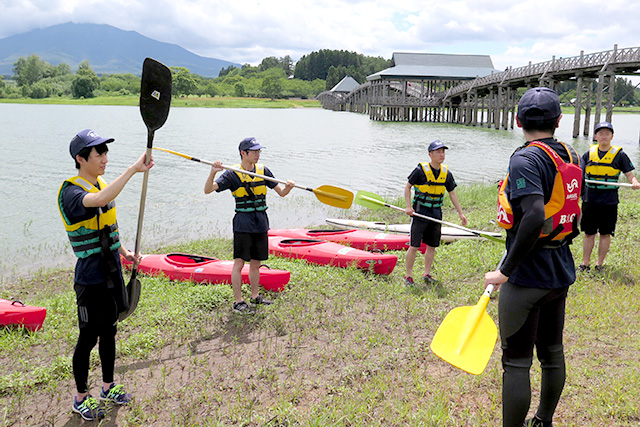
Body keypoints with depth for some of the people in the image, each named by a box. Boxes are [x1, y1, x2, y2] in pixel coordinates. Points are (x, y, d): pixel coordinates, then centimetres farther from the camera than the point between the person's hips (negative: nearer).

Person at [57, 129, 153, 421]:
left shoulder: (101, 185, 8)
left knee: (109, 332, 19)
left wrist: (124, 252, 13)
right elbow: (100, 200, -43)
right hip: (90, 279, -8)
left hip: (111, 274, 8)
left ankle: (108, 387, 36)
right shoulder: (71, 192, -20)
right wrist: (134, 169, -45)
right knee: (88, 338, 5)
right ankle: (81, 398, 22)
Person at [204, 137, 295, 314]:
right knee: (239, 263, -3)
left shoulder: (263, 170, 7)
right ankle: (238, 302, 5)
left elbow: (281, 192, 9)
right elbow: (208, 190, -15)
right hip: (243, 223, -5)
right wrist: (213, 172, -32)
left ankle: (255, 296, 27)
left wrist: (288, 187, -14)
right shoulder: (232, 174, -7)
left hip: (261, 223, 5)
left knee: (256, 263, 14)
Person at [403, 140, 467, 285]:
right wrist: (408, 206, -10)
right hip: (419, 213, -5)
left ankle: (427, 274, 24)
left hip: (436, 215, 5)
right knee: (414, 246, -4)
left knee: (432, 246, 11)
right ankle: (408, 276, 7)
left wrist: (460, 213, 11)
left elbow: (452, 193, 13)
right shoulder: (421, 170, -9)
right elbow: (408, 187, -1)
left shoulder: (446, 173, 5)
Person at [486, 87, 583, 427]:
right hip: (561, 273, 9)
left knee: (516, 362, 1)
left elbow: (535, 218, -30)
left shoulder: (525, 159, -18)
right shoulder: (572, 158, 6)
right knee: (552, 351, 21)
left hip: (527, 277, -8)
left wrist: (505, 271, -24)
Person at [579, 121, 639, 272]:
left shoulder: (619, 155, 0)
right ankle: (585, 263, 18)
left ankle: (599, 264, 18)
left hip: (609, 202, -2)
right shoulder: (589, 153, 7)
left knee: (605, 234, 6)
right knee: (589, 233, 9)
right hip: (589, 201, 2)